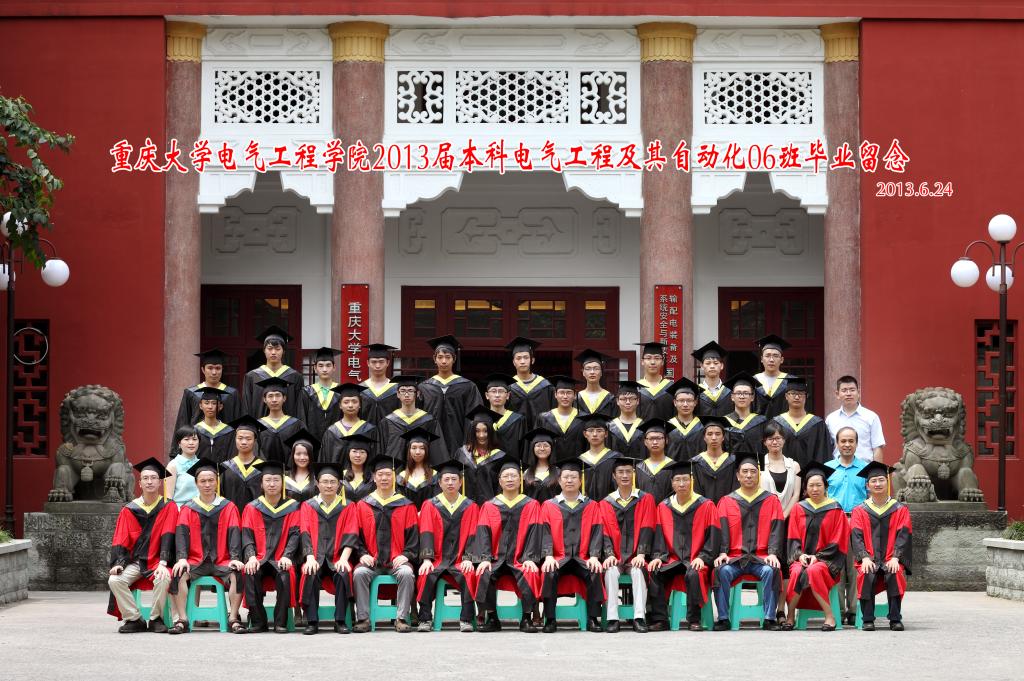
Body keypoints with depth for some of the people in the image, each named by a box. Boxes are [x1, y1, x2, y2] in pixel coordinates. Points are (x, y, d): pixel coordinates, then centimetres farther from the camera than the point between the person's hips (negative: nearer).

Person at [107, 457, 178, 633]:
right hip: (135, 561, 2)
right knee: (114, 580, -25)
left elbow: (167, 536, -9)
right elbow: (120, 541, 3)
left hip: (156, 561, -2)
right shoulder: (129, 510, 7)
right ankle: (134, 619, -11)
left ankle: (156, 619, -12)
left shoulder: (168, 507, 2)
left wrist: (162, 563, -22)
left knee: (163, 579, -34)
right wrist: (118, 563, -15)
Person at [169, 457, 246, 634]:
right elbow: (182, 533, -3)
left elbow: (234, 533, -2)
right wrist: (182, 558, -21)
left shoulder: (228, 507, 9)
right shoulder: (188, 508, 10)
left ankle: (233, 619, -25)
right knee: (179, 574, -29)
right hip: (196, 561, 1)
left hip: (222, 561, -1)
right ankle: (182, 620, -27)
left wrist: (235, 558, -20)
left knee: (237, 575, -31)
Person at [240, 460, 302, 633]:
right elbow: (247, 536, 3)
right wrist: (251, 556, -16)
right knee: (250, 574, -32)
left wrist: (286, 556, -17)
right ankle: (258, 621, -21)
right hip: (259, 558, 1)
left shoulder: (292, 507, 10)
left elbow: (294, 534, 1)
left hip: (280, 559, -1)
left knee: (285, 575, -34)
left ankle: (281, 622, -22)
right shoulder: (252, 508, 12)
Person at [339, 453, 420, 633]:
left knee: (406, 574, -32)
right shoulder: (363, 506, 13)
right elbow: (354, 534, 8)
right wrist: (362, 554, -8)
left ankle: (401, 619, -26)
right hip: (371, 561, 1)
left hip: (397, 560, -1)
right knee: (359, 573, -30)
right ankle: (363, 619, -25)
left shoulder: (406, 506, 10)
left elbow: (413, 536, 8)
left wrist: (405, 555, -8)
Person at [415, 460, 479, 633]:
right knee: (426, 575, -32)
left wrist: (468, 558, -13)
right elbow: (426, 534, -1)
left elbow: (472, 535, 3)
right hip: (437, 559, 0)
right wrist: (426, 558, -16)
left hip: (460, 560, 0)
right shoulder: (430, 506, 10)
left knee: (469, 576, -32)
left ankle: (466, 619, -24)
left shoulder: (470, 507, 11)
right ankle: (425, 619, -23)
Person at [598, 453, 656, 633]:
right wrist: (610, 554, -16)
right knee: (610, 571, -31)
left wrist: (641, 554, -16)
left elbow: (647, 529, -2)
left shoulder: (646, 499, 8)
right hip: (616, 557, 1)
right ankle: (612, 619, -32)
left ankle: (639, 617, -35)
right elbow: (606, 531, 1)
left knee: (637, 571, -32)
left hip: (636, 557, -1)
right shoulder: (606, 503, 11)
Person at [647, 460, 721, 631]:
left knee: (693, 574, -36)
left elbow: (713, 535, -2)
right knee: (653, 572, -26)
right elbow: (659, 535, 9)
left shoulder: (706, 506, 2)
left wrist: (702, 557, -15)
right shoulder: (664, 507, 11)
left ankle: (694, 620, -23)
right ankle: (660, 619, -20)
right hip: (672, 559, 3)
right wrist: (657, 556, -8)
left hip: (695, 560, -3)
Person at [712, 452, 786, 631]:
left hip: (761, 558, -1)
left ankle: (770, 618, -27)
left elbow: (776, 530, 4)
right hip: (734, 558, 1)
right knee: (722, 571, -31)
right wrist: (722, 553, -14)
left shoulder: (771, 501, 13)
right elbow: (721, 531, 4)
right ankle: (723, 618, -26)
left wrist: (773, 553, -14)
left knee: (770, 571, -33)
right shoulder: (727, 502, 14)